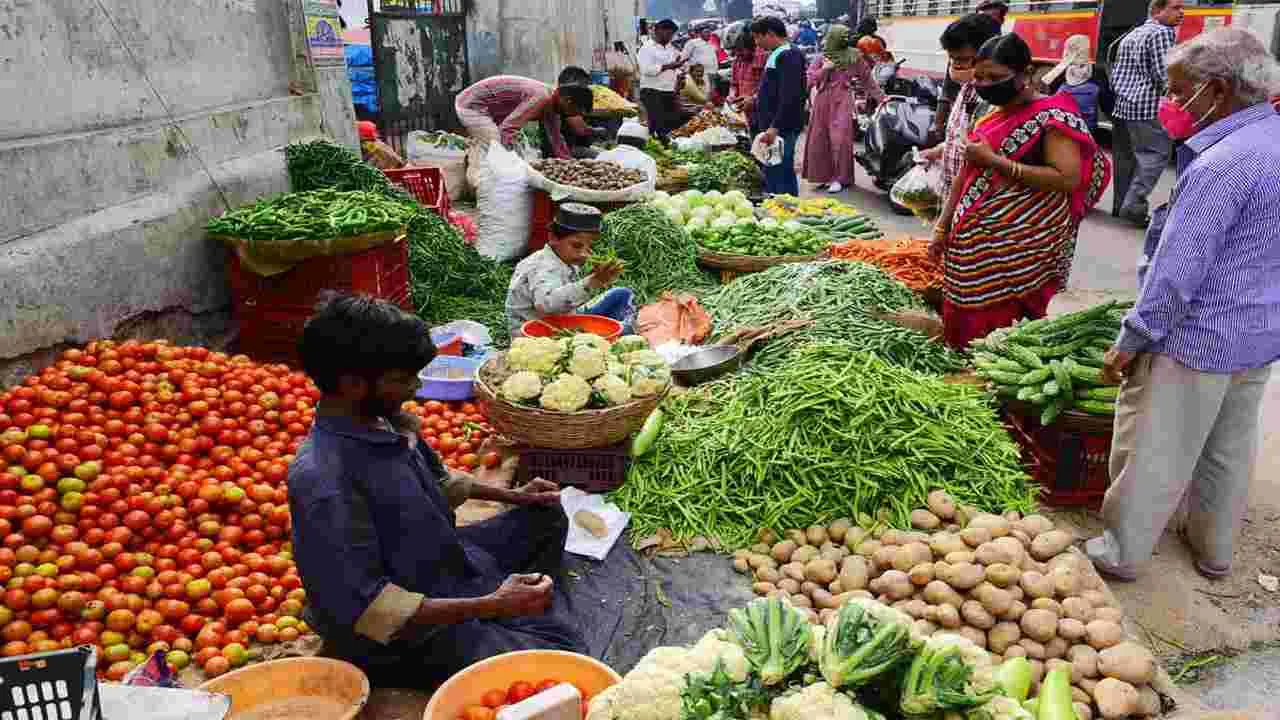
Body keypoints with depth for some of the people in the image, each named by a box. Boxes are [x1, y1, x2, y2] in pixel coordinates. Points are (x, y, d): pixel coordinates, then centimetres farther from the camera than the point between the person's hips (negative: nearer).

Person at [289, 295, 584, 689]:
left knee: (545, 517, 21)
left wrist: (512, 495, 12)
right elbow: (366, 608, -30)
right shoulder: (324, 482, -32)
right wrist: (489, 606, -32)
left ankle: (524, 621, 13)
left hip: (444, 561, 9)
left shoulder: (384, 420, -5)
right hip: (407, 631, -9)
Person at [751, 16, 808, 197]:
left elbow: (790, 96, -23)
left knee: (782, 175, -9)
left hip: (782, 128, -10)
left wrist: (775, 127, -27)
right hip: (772, 126, 10)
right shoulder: (776, 55, 17)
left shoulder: (789, 56, -13)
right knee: (771, 174, 14)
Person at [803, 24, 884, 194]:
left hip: (842, 102, -4)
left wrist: (880, 97, 6)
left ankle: (839, 179, -2)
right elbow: (809, 79, 4)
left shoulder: (854, 57, 2)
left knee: (839, 140, -10)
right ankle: (824, 175, 16)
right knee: (819, 140, 4)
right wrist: (824, 69, -9)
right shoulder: (822, 57, 9)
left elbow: (867, 79, 6)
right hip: (822, 102, 4)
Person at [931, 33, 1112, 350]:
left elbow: (1068, 178, -19)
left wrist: (994, 160, -18)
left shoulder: (1053, 115, -9)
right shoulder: (991, 118, 14)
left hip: (1020, 249, -8)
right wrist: (943, 228, 15)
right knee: (965, 327, 10)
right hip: (975, 244, 8)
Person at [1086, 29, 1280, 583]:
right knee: (1230, 449, 21)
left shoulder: (1221, 165, -24)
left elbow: (1177, 271, -24)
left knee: (1154, 452, 6)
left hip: (1198, 339, -9)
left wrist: (1132, 340, -16)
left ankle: (1121, 552, 19)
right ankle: (1213, 549, 38)